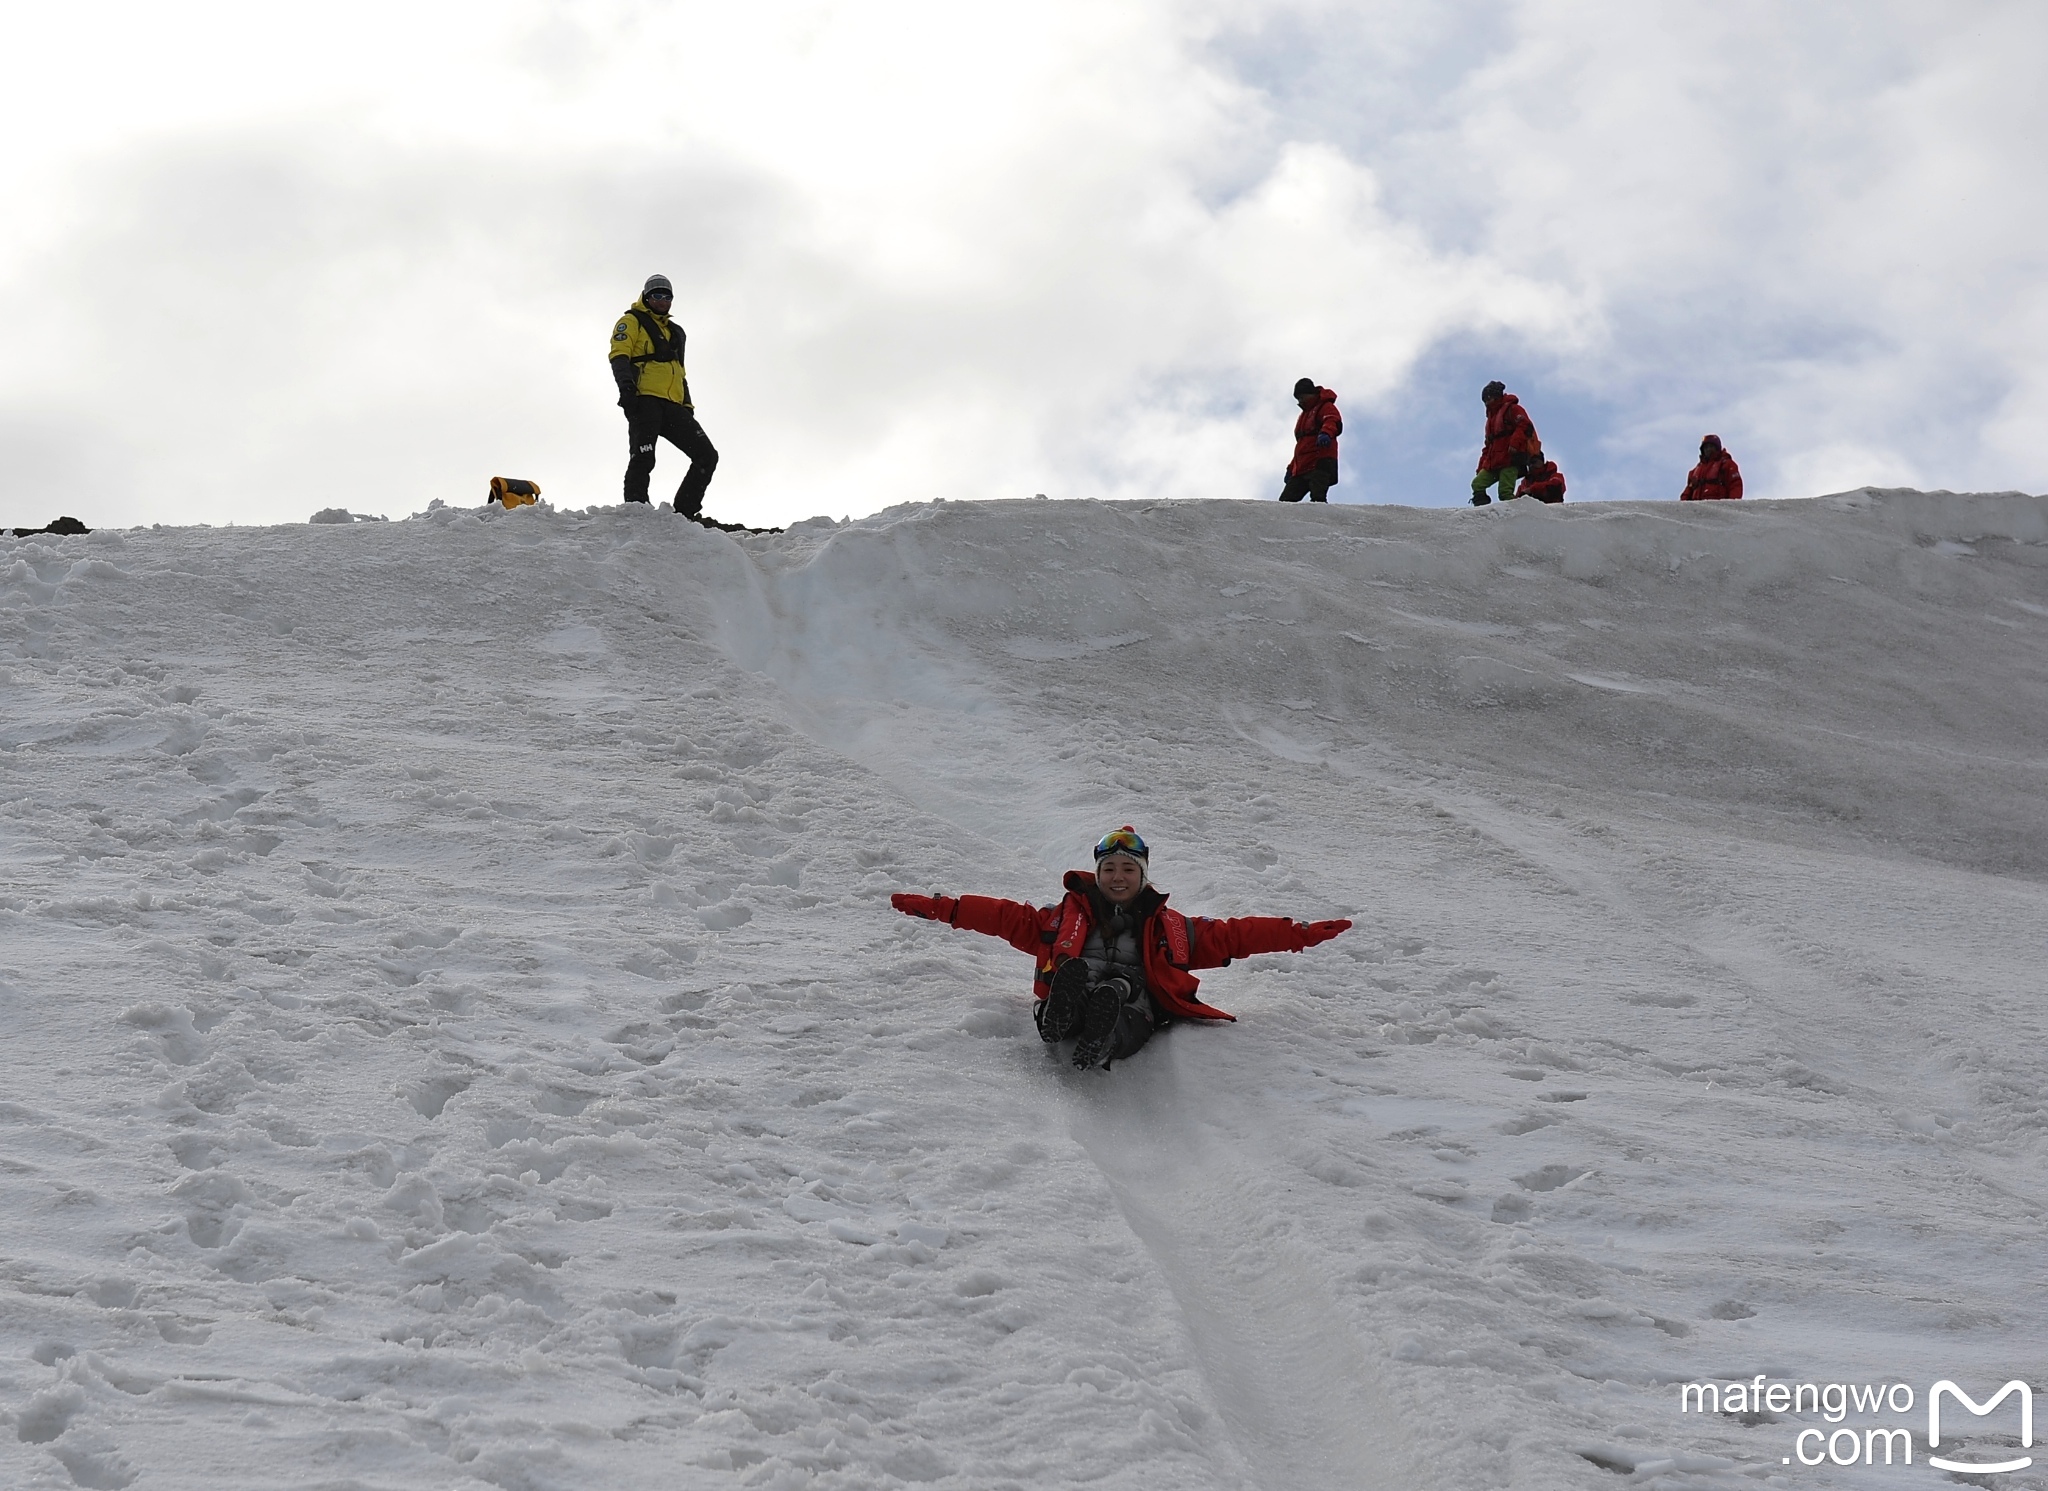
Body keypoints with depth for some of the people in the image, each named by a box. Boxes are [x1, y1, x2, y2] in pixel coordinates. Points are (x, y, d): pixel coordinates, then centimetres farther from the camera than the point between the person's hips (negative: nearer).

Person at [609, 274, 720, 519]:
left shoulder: (676, 333, 31)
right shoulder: (632, 321, 11)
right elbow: (619, 355, -4)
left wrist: (688, 407, 19)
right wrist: (626, 384, -22)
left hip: (673, 406, 6)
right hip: (645, 400, -6)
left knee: (707, 455, -4)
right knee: (644, 459, -19)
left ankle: (684, 512, -2)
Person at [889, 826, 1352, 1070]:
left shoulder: (1168, 927, 28)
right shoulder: (1066, 916, 28)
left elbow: (1231, 935, 24)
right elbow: (1006, 916, 22)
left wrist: (1302, 933, 16)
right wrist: (939, 908, 12)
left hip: (1132, 1013, 0)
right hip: (1070, 997, 0)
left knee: (1115, 992, -37)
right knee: (1073, 970, -35)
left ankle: (1099, 1046, -65)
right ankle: (1060, 1022, -63)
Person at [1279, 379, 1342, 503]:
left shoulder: (1325, 407, 5)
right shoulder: (1305, 414, 32)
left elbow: (1334, 422, -19)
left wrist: (1326, 433, -42)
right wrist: (1291, 467, 29)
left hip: (1320, 464, -10)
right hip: (1301, 468, 10)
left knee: (1317, 498, -27)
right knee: (1285, 501, 3)